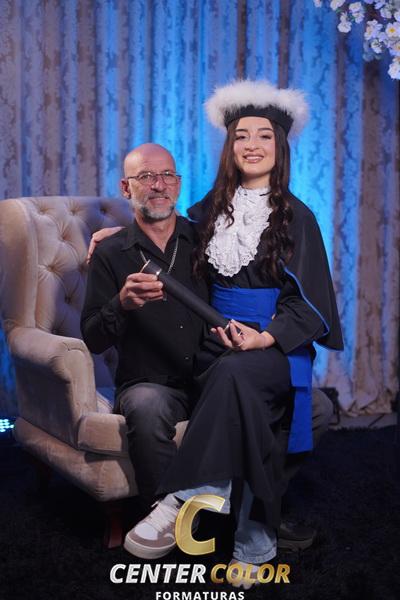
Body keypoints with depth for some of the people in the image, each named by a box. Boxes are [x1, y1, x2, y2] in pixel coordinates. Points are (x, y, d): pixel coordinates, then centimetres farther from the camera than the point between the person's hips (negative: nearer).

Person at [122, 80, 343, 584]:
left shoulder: (296, 217, 4)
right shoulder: (210, 210, 14)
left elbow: (306, 300, -2)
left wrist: (264, 339, -19)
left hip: (277, 348, -3)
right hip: (218, 341, 3)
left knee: (235, 372, -38)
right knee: (241, 397, -32)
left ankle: (184, 501, -43)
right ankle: (255, 546, -29)